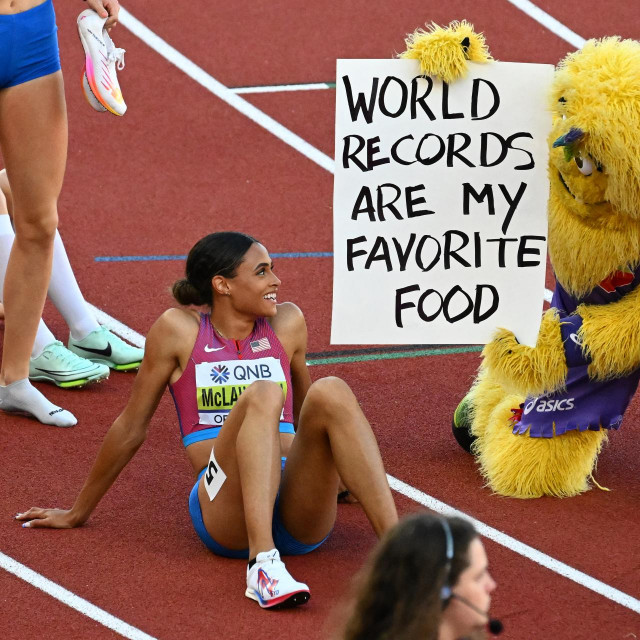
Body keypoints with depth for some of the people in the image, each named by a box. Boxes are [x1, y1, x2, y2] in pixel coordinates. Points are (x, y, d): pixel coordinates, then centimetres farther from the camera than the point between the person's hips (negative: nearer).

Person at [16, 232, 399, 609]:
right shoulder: (179, 330, 7)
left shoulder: (287, 325, 16)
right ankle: (263, 565, -49)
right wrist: (78, 513, 23)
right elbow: (131, 429, 16)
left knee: (331, 392, -25)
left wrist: (330, 478, 46)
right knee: (261, 394, -31)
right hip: (226, 517, -3)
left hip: (302, 521, 3)